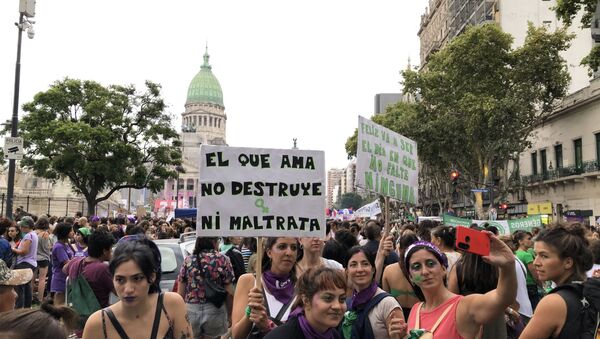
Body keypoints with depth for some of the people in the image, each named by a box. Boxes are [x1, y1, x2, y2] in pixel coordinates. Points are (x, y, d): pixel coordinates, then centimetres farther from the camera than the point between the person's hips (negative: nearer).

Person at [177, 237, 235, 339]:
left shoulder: (188, 260, 2)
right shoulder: (222, 259, -6)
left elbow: (180, 293, 4)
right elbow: (229, 293, -7)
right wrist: (229, 314, 7)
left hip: (191, 311, 2)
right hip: (214, 311, -2)